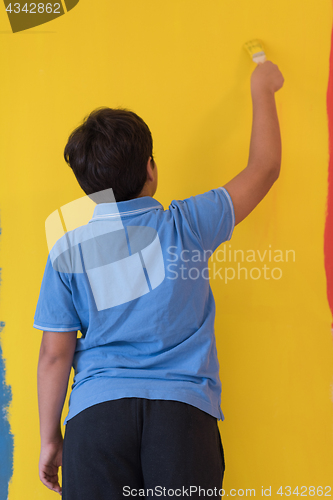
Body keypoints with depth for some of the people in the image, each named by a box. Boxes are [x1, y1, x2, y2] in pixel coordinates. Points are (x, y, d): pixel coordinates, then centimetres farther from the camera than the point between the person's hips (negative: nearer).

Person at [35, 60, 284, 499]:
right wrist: (263, 89, 29)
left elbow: (55, 355, 5)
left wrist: (49, 437, 16)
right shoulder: (186, 225, 1)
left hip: (97, 411, 1)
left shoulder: (68, 250, 4)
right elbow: (264, 168, 15)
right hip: (183, 408, -1)